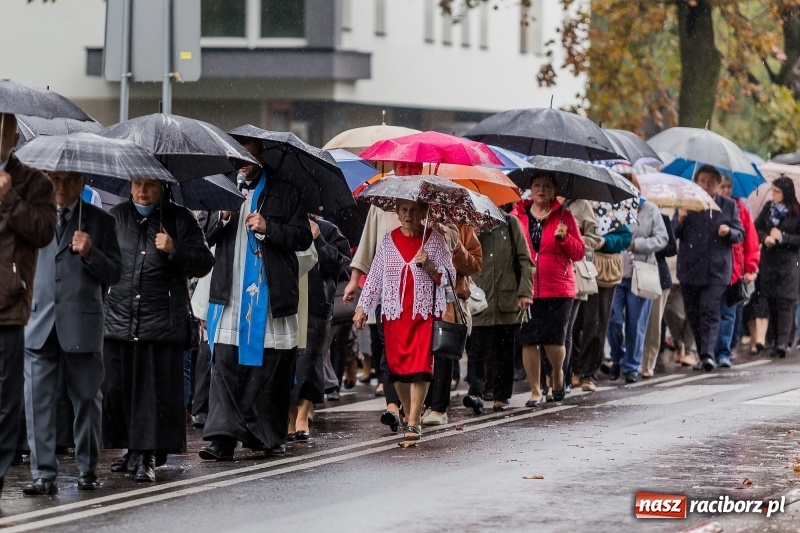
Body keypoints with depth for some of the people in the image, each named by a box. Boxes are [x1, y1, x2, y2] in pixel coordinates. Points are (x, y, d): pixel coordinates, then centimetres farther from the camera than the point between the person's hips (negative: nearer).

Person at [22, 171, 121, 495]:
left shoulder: (100, 222, 8)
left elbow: (114, 274, 4)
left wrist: (90, 253, -13)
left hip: (82, 325, -1)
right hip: (39, 323, 1)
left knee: (87, 400, 6)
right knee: (39, 401, -5)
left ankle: (87, 470, 18)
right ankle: (44, 474, -4)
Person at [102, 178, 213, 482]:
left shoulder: (180, 220, 5)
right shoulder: (116, 216, 13)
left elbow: (204, 263, 3)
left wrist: (174, 250, -12)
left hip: (162, 321, -3)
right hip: (119, 319, 3)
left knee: (157, 391, -6)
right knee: (115, 387, 0)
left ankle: (147, 456, 0)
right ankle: (133, 451, 14)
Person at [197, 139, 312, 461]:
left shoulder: (284, 193, 8)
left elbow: (303, 238, 2)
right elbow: (204, 238, 9)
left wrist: (267, 228, -11)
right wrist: (222, 217, -9)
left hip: (271, 297, -1)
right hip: (229, 297, 1)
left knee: (269, 368, 4)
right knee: (225, 364, -9)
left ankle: (268, 435, 16)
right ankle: (222, 437, -13)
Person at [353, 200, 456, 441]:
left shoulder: (435, 241, 4)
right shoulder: (388, 241, 10)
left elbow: (448, 277, 3)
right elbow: (374, 277, 11)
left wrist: (429, 266, -15)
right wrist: (362, 308, 4)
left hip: (424, 313, -3)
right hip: (394, 313, 3)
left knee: (419, 366, -11)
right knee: (397, 366, 2)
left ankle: (414, 423, -12)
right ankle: (408, 414, 19)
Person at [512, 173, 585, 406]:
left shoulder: (563, 216, 5)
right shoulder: (518, 216, 7)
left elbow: (579, 252, 4)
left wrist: (564, 238, -13)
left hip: (557, 290, -1)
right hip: (525, 289, 1)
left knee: (554, 340, -6)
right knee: (528, 340, -1)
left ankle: (558, 374, 25)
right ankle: (535, 391, 11)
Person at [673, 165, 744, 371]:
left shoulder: (729, 206, 8)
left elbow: (740, 235, 9)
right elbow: (673, 234, 6)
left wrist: (729, 232, -13)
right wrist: (680, 220, -15)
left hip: (716, 269, -2)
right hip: (690, 268, 2)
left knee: (710, 310, -15)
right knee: (693, 313, 5)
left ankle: (707, 353, -21)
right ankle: (703, 352, 17)